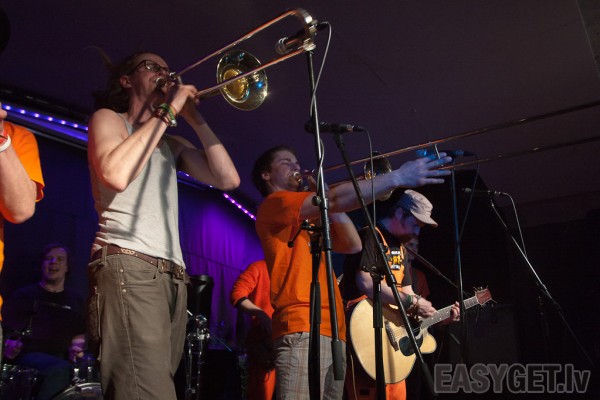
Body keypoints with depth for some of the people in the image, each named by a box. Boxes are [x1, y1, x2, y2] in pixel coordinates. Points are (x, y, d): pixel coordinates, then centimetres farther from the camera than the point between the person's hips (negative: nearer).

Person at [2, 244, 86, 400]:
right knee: (61, 369, -37)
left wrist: (75, 350, -3)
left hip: (62, 357, 3)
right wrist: (9, 347, -19)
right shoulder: (23, 296, 10)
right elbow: (7, 332, 4)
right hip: (29, 354, -3)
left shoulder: (76, 300, 19)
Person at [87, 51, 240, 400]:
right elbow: (116, 175, -12)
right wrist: (167, 112, -4)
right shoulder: (108, 118, 11)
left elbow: (228, 179, 12)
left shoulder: (172, 145, 27)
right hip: (127, 266, -6)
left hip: (173, 276, 6)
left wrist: (194, 117, 13)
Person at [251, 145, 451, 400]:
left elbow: (353, 245, 21)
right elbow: (337, 200, -13)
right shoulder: (273, 204, 1)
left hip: (333, 333, 9)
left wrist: (329, 201, 12)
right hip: (303, 331, -9)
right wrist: (399, 177, -15)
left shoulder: (310, 222, 28)